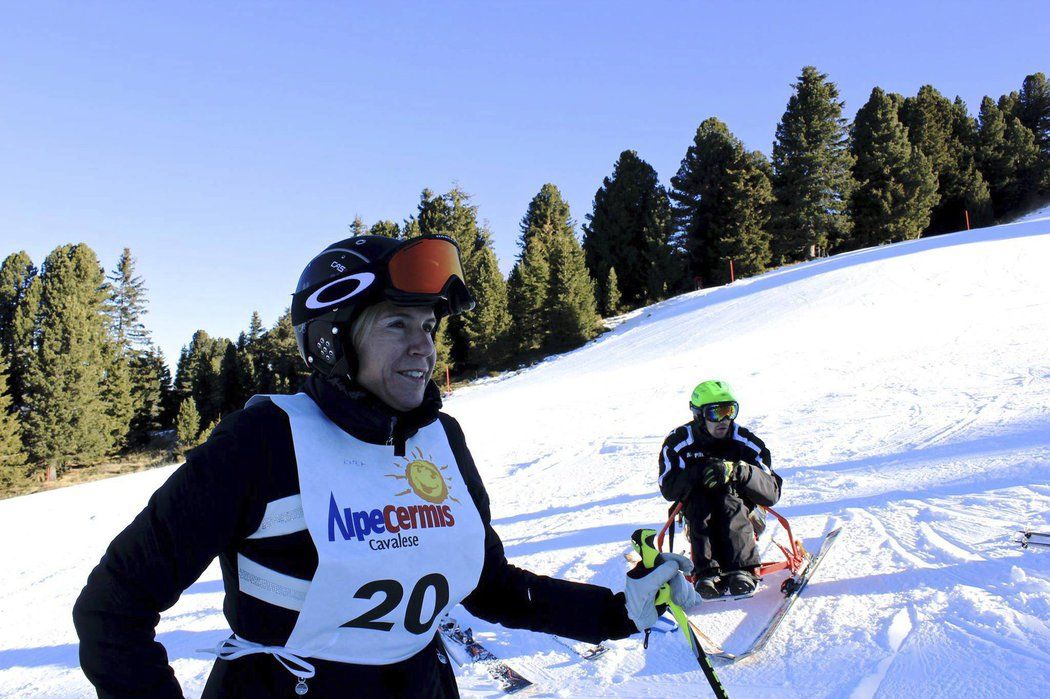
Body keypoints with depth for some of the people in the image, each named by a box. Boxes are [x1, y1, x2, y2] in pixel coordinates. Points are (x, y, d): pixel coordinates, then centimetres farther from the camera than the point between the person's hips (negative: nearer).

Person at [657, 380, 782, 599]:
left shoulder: (745, 441, -7)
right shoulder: (678, 443, -5)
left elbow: (772, 493, -13)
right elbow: (668, 489, -15)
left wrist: (738, 471, -30)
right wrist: (699, 472, -30)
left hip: (742, 517, -1)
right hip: (700, 519, 1)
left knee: (727, 499, -31)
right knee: (699, 498, -30)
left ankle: (743, 570, -41)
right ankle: (707, 573, -41)